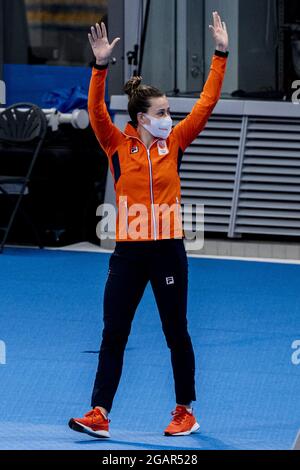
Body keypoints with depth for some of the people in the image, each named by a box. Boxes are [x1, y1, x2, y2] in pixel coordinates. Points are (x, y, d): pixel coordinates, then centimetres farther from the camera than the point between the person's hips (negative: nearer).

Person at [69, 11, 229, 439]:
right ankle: (100, 415, -3)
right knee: (113, 334, -2)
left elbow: (207, 103, 2)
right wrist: (102, 66, -28)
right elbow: (97, 111, -16)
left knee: (176, 332, 8)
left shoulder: (174, 142, 4)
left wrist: (220, 55, -4)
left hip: (168, 250, 1)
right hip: (129, 251, -1)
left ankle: (186, 412, 18)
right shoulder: (118, 145, -1)